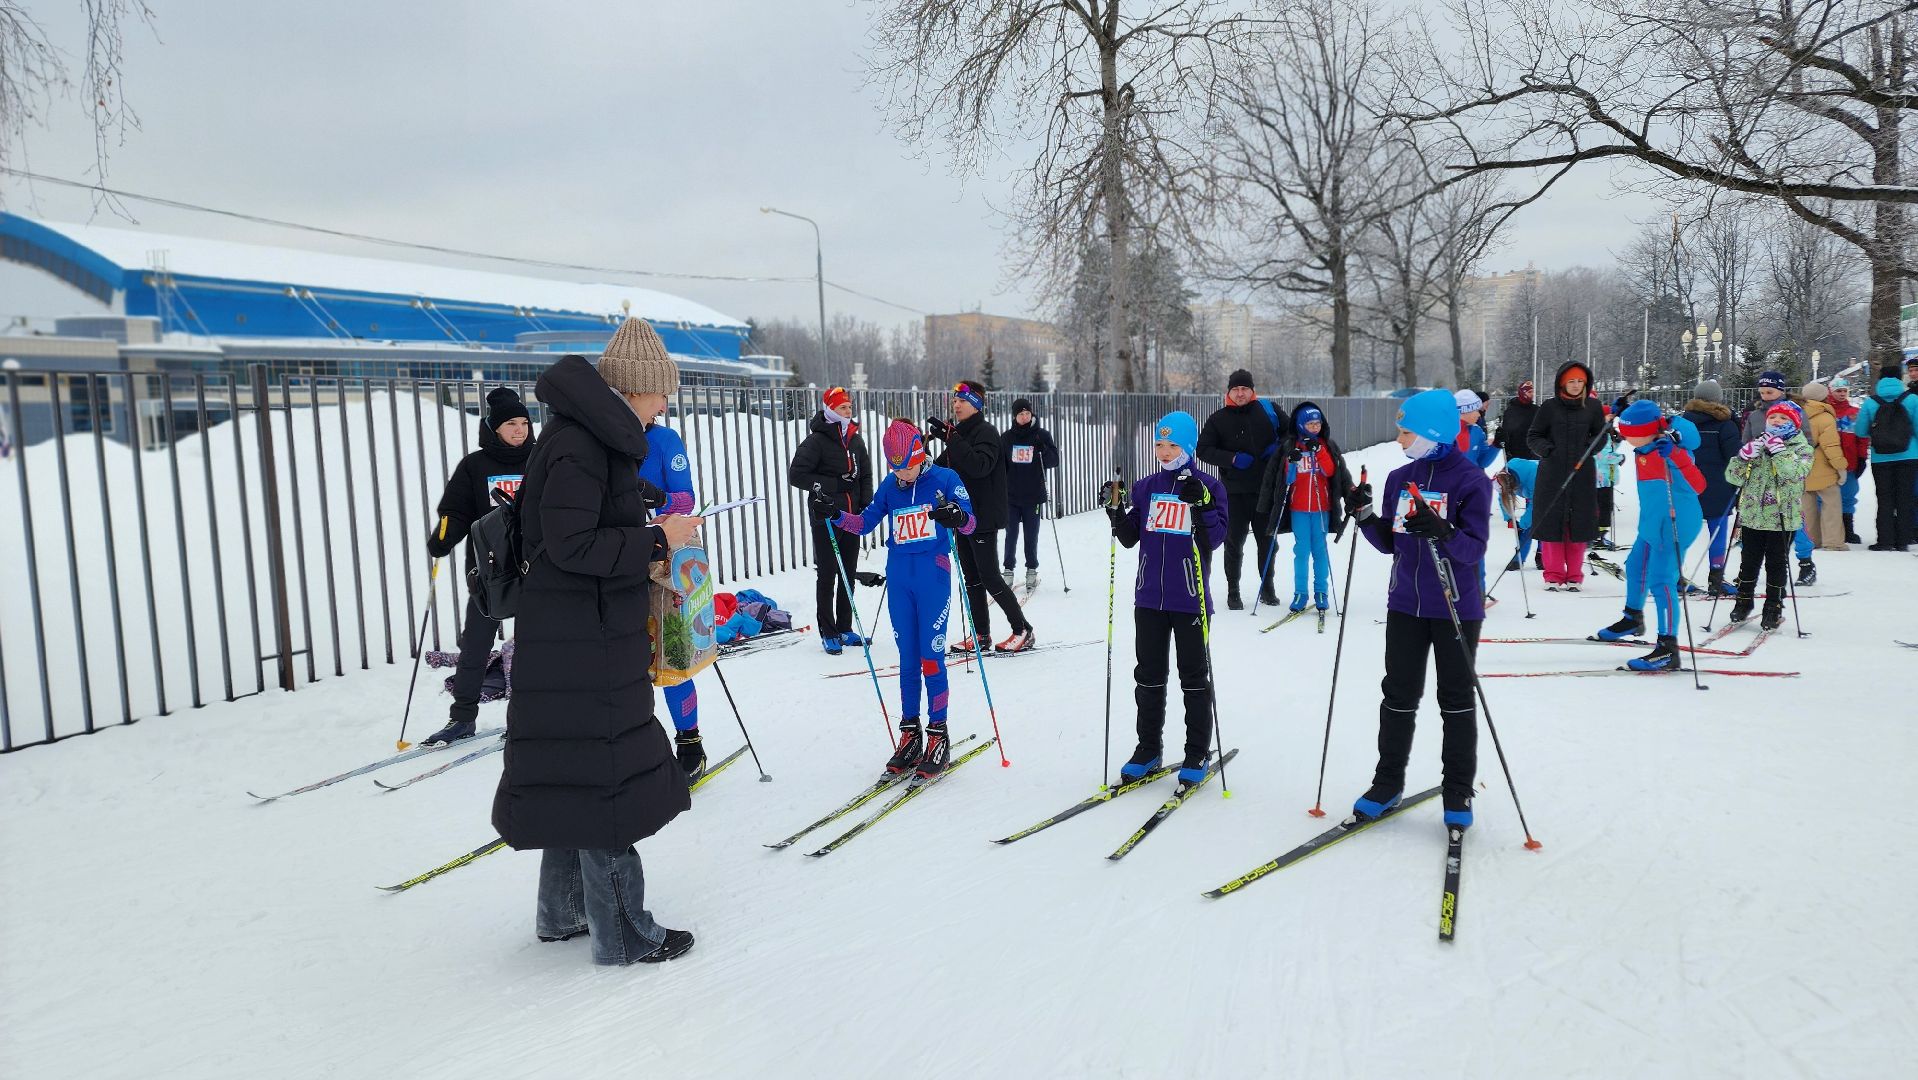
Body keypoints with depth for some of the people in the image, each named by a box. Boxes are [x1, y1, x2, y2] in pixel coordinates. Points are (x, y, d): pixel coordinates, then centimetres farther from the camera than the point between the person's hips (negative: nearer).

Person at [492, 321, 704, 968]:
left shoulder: (591, 433, 14)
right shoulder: (579, 442, -18)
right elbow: (572, 546, -23)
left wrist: (650, 532, 7)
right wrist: (658, 539, -17)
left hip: (593, 635, 10)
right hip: (581, 644, -10)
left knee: (573, 772, 18)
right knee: (599, 776, -2)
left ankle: (563, 912, 31)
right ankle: (623, 935, 8)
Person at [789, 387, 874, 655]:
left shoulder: (855, 439, 10)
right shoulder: (817, 441, -9)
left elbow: (865, 473, 19)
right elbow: (796, 475, -14)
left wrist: (866, 504, 4)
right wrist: (834, 485, -16)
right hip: (826, 518, -6)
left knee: (848, 574, 11)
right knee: (827, 575, -1)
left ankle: (844, 629, 21)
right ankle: (828, 633, 6)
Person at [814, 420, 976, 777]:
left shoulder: (945, 479, -4)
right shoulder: (889, 488, 8)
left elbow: (970, 523, -12)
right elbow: (865, 523, 12)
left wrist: (956, 517, -34)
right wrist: (834, 514, -5)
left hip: (933, 576, -4)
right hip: (898, 577, 4)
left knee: (931, 656, -4)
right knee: (907, 657, 9)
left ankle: (938, 735, 5)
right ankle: (910, 733, 16)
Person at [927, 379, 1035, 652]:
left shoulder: (986, 432, -12)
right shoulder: (959, 433, 15)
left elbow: (980, 465, -30)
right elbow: (944, 467, 20)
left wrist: (950, 438, -32)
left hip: (983, 517, -9)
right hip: (963, 516, 9)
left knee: (990, 577, -7)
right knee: (971, 578, 11)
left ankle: (1023, 631, 3)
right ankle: (981, 633, 18)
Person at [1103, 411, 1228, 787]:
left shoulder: (1208, 487, -4)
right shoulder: (1145, 487, 7)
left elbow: (1214, 538, -11)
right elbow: (1130, 538, 9)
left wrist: (1201, 506, -24)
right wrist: (1115, 509, -6)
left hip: (1190, 598, -4)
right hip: (1149, 597, 4)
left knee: (1193, 676, 6)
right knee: (1149, 674, 11)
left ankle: (1197, 753, 16)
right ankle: (1148, 748, 23)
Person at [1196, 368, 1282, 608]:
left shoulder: (1267, 410, 5)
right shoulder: (1218, 419, 1)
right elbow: (1204, 450, -1)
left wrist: (1278, 446, -5)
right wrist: (1232, 458, -14)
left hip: (1265, 488, 2)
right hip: (1234, 491, -1)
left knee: (1267, 540, 10)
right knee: (1234, 542, 2)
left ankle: (1267, 588, 25)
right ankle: (1233, 592, 12)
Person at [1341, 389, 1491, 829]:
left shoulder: (1471, 480, -11)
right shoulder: (1399, 478, 5)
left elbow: (1474, 548, -17)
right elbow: (1390, 543, 9)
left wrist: (1441, 532, -35)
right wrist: (1365, 517, -8)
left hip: (1456, 608, -5)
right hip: (1405, 605, 5)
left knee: (1456, 700, 7)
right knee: (1398, 695, 10)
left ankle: (1458, 793, 18)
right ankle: (1388, 782, 22)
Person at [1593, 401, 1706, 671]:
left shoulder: (1671, 450, -23)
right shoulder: (1646, 448, 5)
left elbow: (1698, 485, -30)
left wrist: (1675, 457, -37)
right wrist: (1622, 414, 26)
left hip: (1673, 524, -11)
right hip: (1652, 522, 11)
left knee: (1661, 581, -16)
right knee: (1635, 568, 28)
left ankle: (1668, 649, -17)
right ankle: (1633, 619, 54)